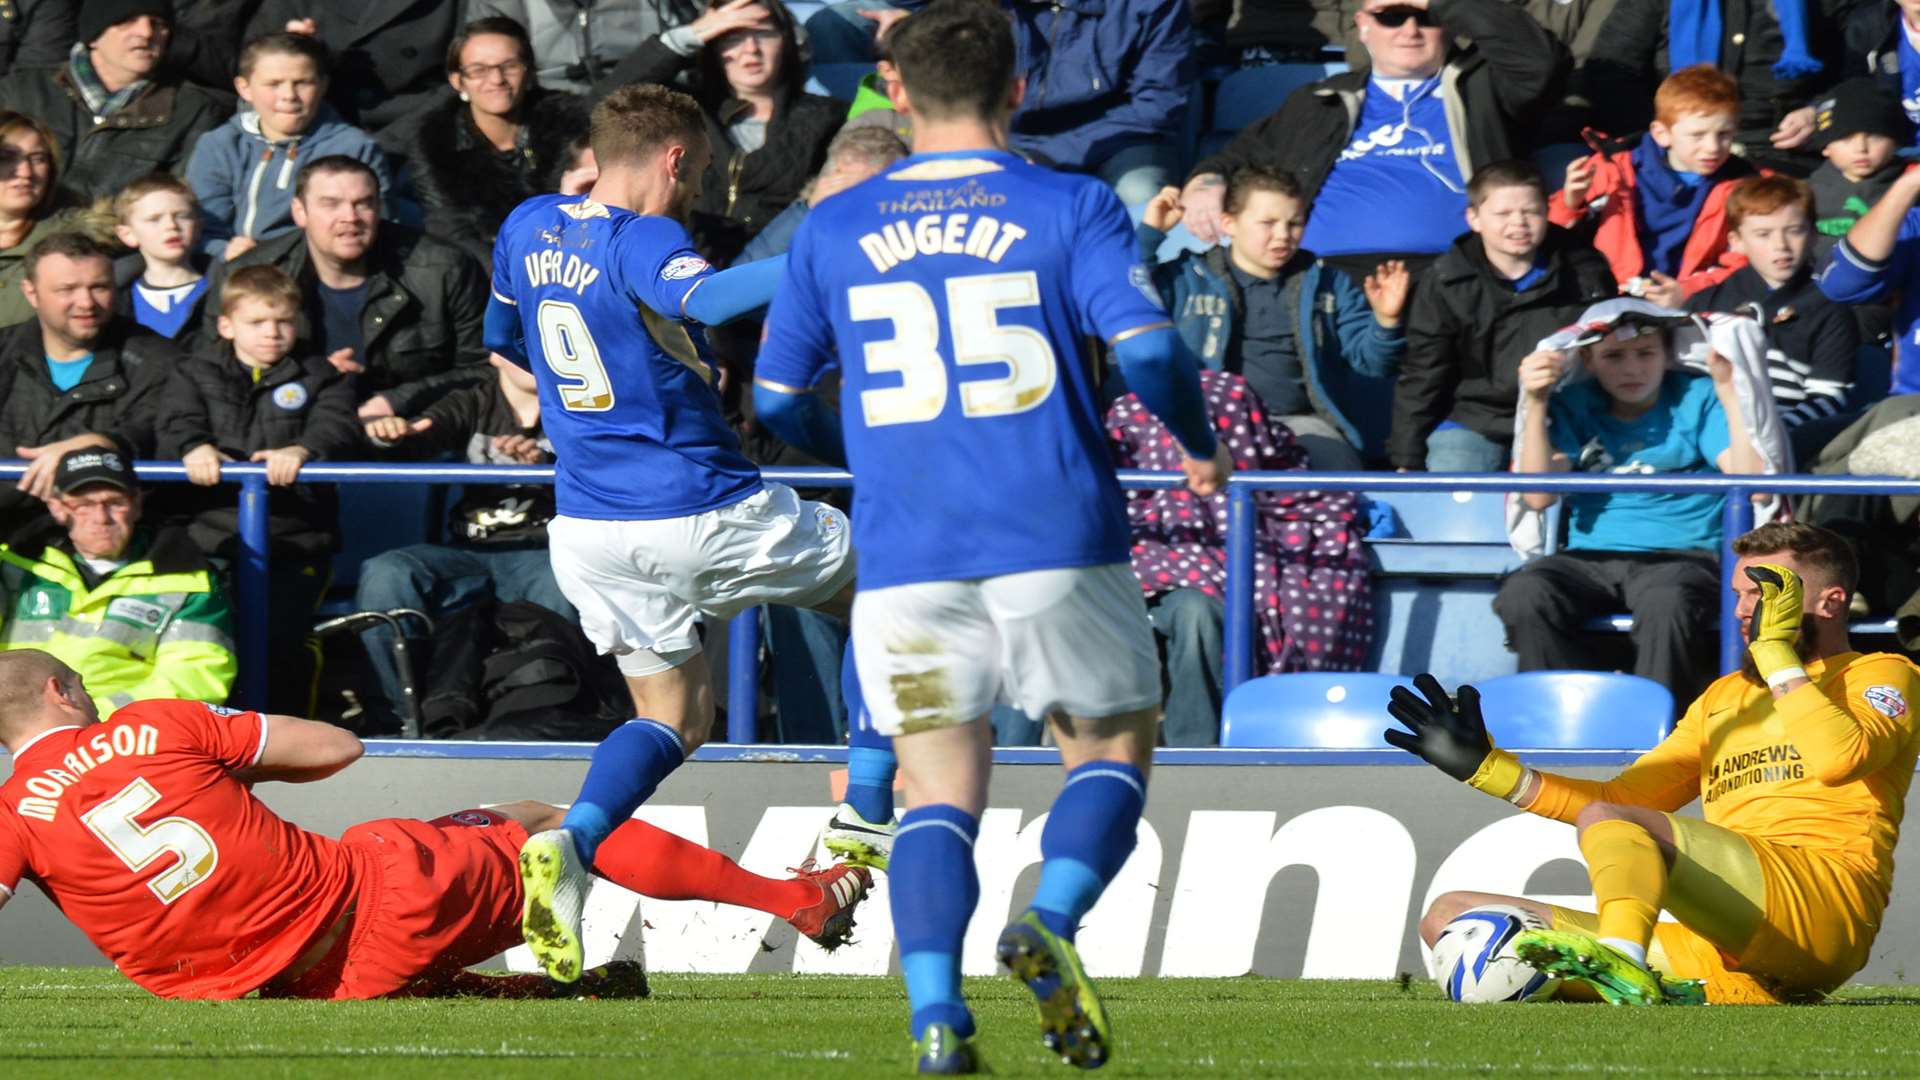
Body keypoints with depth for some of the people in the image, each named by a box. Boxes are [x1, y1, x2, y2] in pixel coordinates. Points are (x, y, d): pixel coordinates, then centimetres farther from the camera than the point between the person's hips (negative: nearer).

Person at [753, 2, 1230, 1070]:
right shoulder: (1072, 209, 0)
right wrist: (1204, 448, 8)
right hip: (1058, 543, -2)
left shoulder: (833, 229, 8)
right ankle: (1052, 923, -12)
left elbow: (778, 401, 15)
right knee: (1114, 748, 15)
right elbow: (1147, 350, -12)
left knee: (938, 791, 5)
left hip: (905, 554, 2)